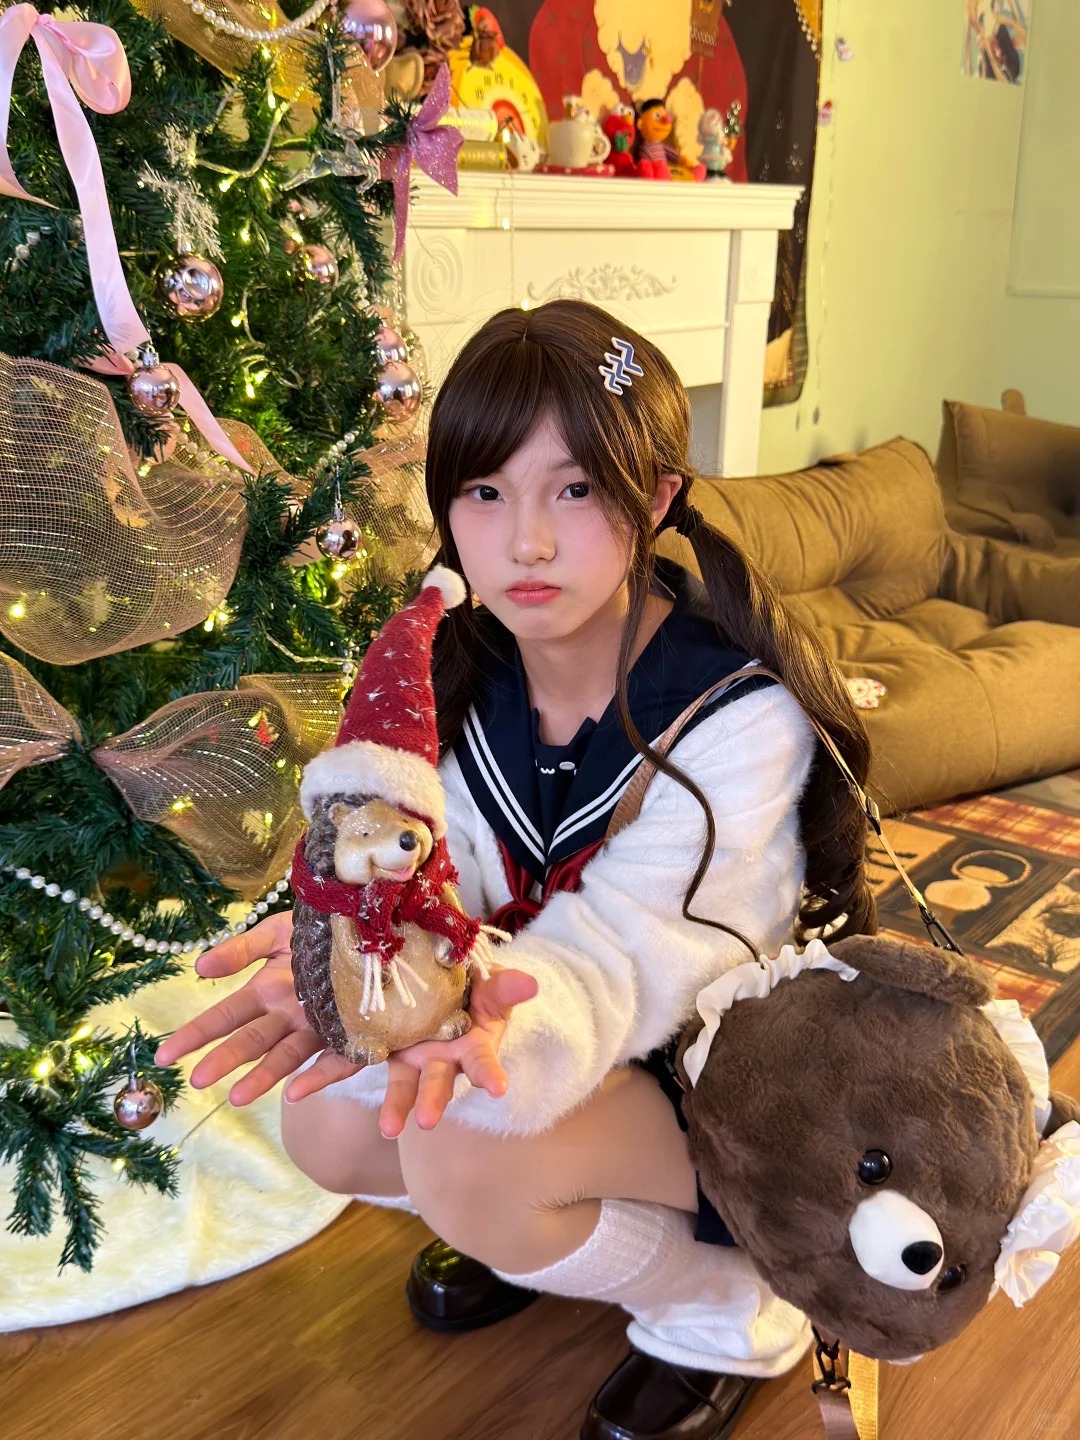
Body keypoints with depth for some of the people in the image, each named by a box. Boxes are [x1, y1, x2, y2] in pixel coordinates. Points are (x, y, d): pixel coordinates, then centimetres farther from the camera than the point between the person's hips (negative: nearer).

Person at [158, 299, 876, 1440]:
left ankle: (727, 1312, 1)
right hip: (543, 1020, 6)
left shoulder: (740, 710, -28)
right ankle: (543, 1229, 20)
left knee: (460, 1153, -29)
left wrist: (515, 1017, -61)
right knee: (326, 1125, -11)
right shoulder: (457, 674, -9)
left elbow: (633, 941, -37)